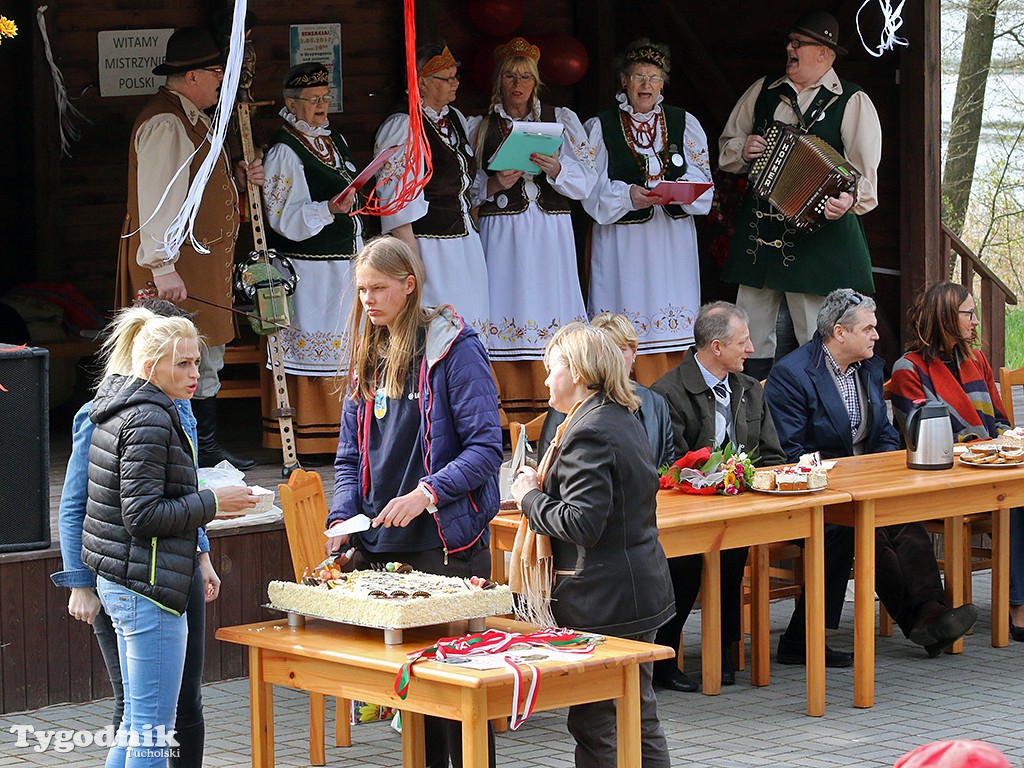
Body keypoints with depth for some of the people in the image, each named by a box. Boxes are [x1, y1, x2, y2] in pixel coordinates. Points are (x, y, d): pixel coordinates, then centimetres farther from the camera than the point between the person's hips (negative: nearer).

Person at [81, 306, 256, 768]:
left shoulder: (119, 411, 15)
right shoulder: (149, 422, -16)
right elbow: (143, 515, -20)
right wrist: (212, 503, -12)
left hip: (118, 583, 10)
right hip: (148, 590, -10)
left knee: (136, 724, 16)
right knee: (153, 729, -6)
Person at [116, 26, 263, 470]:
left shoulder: (191, 119, 18)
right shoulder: (165, 124, -16)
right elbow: (158, 200, -23)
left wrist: (239, 179, 8)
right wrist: (163, 266, -28)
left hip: (205, 261, 11)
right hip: (178, 266, -11)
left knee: (207, 359, 14)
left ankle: (206, 450, 20)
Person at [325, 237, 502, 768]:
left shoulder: (452, 347, -7)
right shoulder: (367, 357, 14)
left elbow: (485, 446, -12)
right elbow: (350, 458, 16)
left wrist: (427, 493, -23)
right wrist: (341, 519, -1)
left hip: (446, 547, -6)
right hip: (379, 546, 6)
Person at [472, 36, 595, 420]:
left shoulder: (561, 119, 10)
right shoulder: (481, 127, 12)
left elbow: (586, 180, 2)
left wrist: (555, 168, -16)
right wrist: (494, 184, -9)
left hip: (549, 233, 0)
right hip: (501, 235, 1)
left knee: (547, 317, -8)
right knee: (506, 322, -6)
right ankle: (517, 423, -3)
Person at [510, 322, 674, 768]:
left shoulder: (587, 434, -18)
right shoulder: (625, 421, 14)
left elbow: (581, 523, -24)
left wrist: (530, 497, -9)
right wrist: (542, 489, 13)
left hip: (604, 603, -10)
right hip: (640, 593, 10)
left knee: (593, 727, -4)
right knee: (639, 719, 15)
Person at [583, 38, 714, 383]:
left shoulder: (684, 123, 12)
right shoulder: (601, 127, 4)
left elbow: (702, 182, 7)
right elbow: (592, 190, -2)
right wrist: (628, 196, -19)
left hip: (673, 240, 2)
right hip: (624, 242, -2)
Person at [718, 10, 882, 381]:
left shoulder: (851, 102, 0)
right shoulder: (764, 91, 15)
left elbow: (865, 172, -9)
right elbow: (725, 147, 23)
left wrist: (849, 199, -30)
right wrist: (743, 148, 0)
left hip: (817, 231, -5)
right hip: (759, 225, 5)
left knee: (817, 334, -6)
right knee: (752, 333, 7)